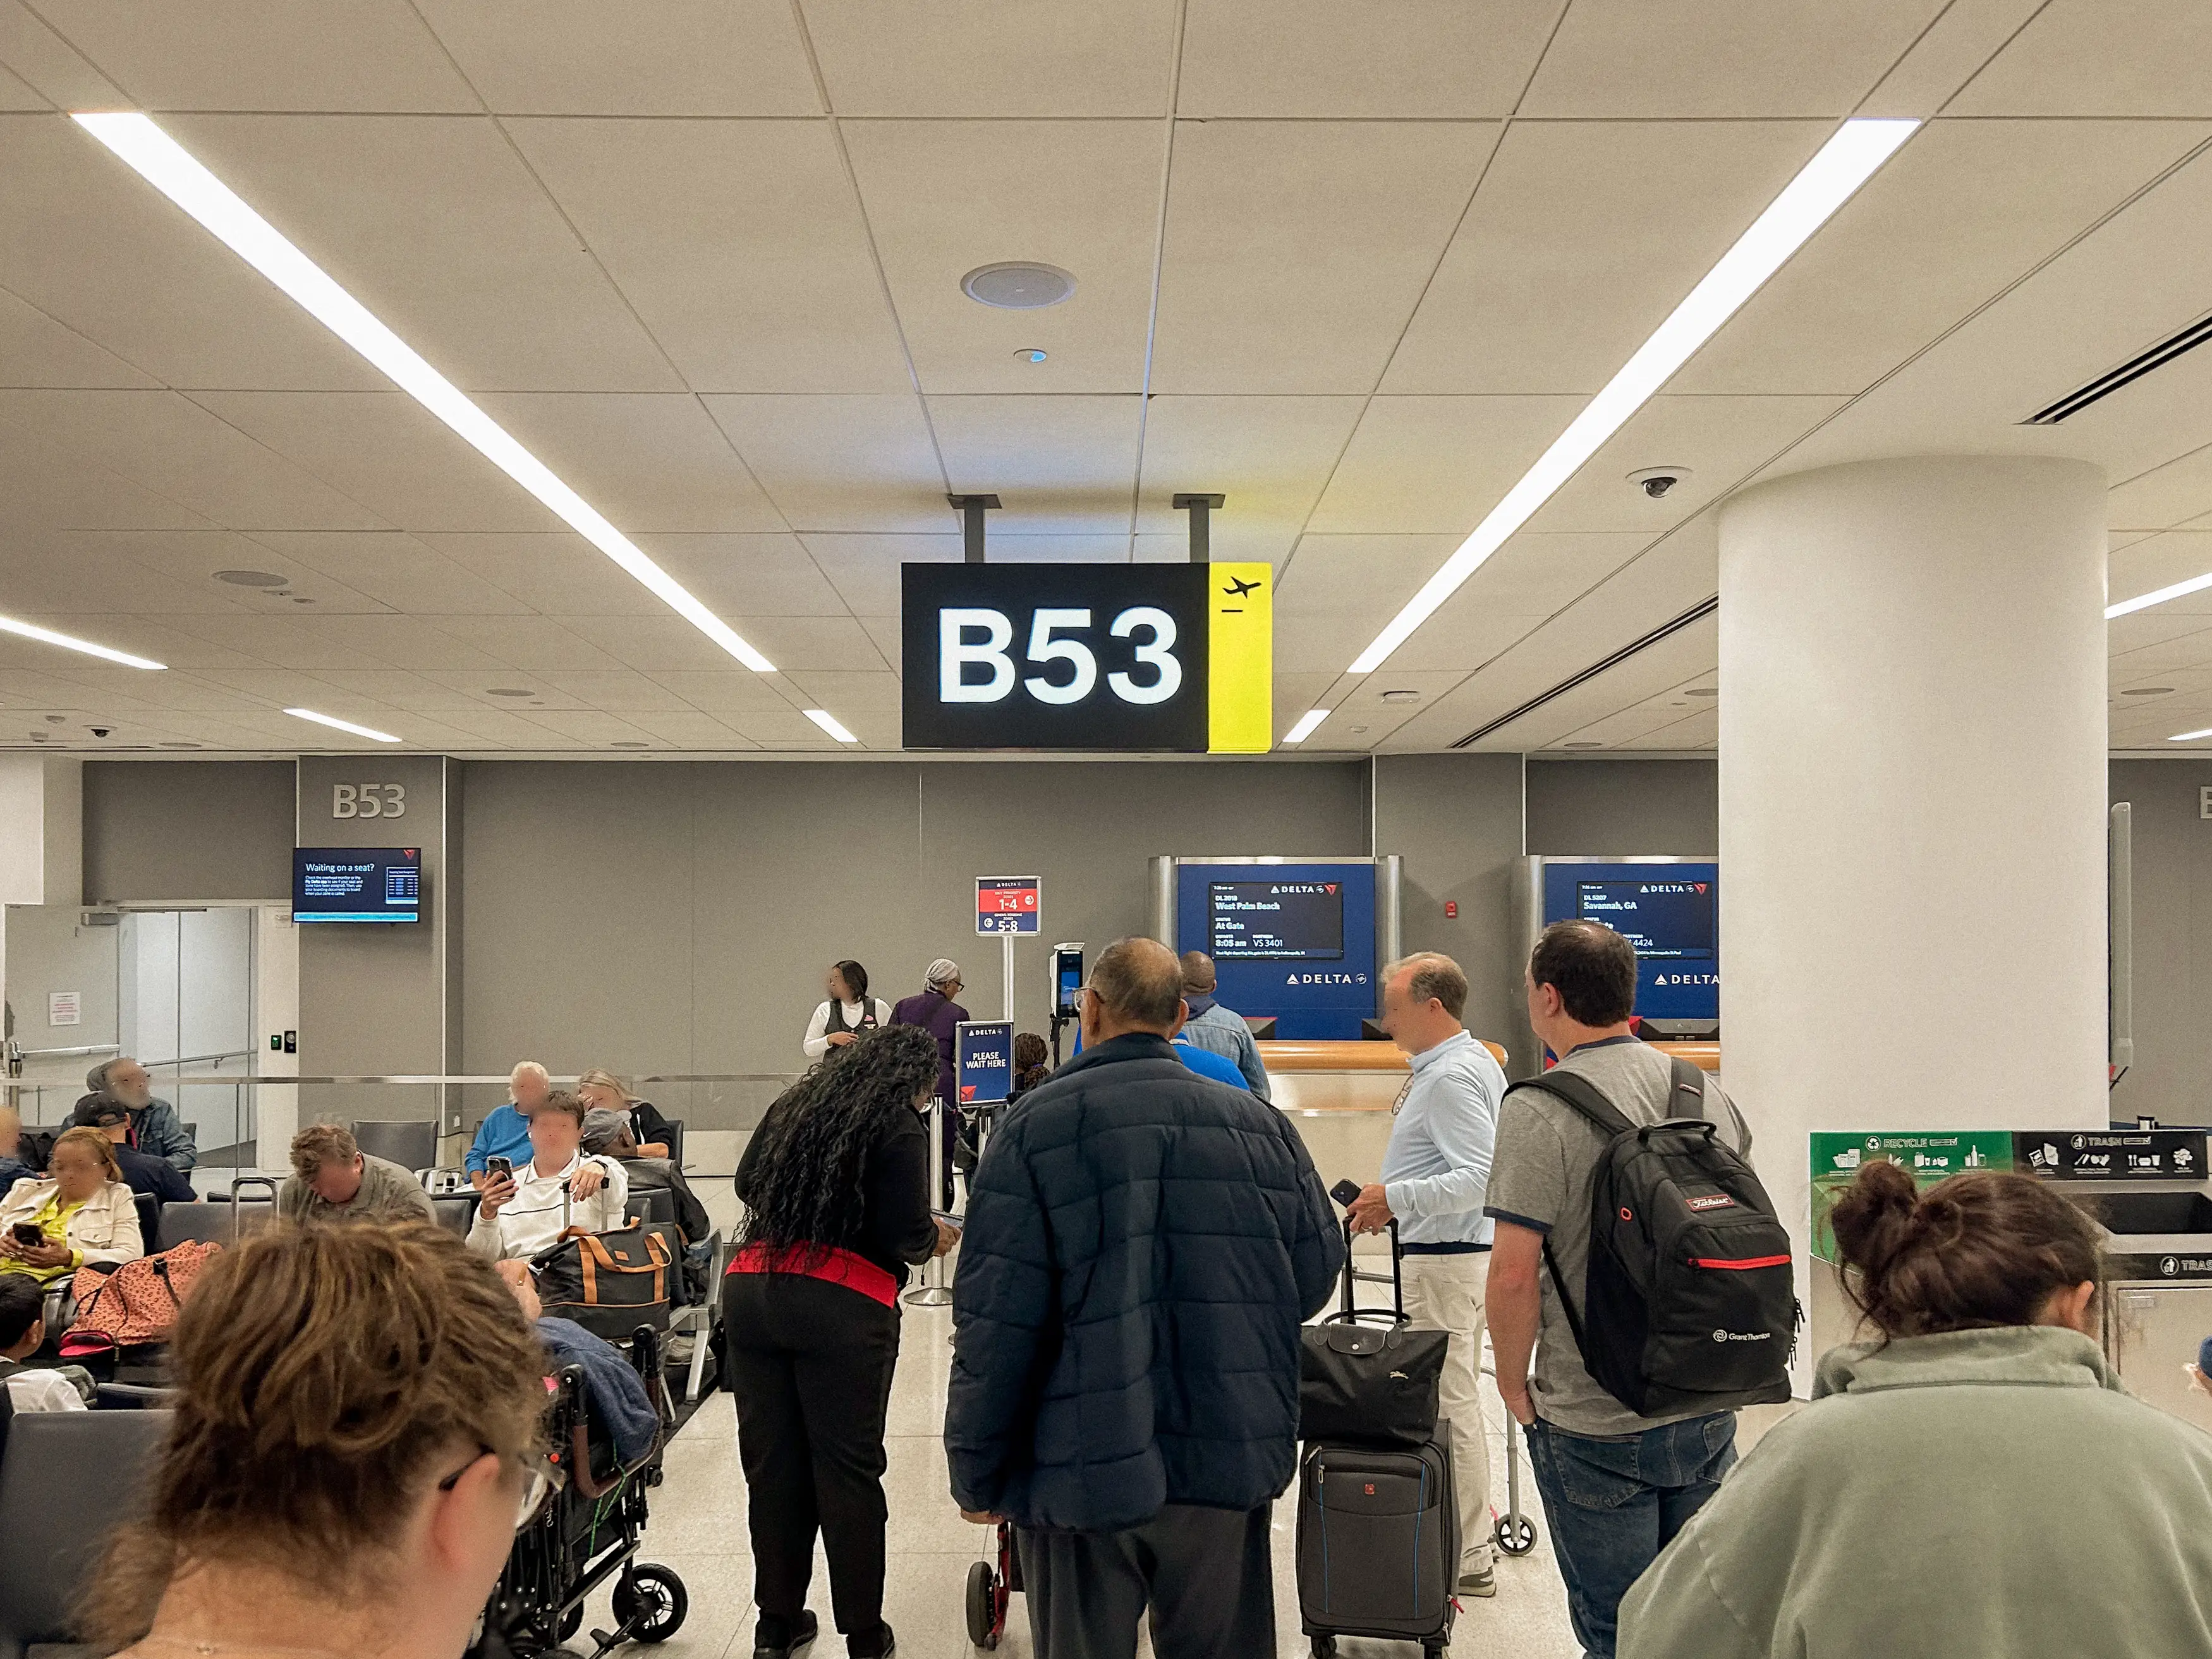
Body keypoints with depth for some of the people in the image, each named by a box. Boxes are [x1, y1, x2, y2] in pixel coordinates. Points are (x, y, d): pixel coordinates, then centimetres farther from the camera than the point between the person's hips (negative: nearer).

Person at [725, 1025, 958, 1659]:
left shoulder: (794, 1103, 14)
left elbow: (747, 1184, 22)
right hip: (841, 1306, -5)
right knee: (848, 1469, 4)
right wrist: (936, 1239, 11)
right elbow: (904, 1236, -10)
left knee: (771, 1461, 12)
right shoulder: (898, 1127, -5)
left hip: (750, 1290, 6)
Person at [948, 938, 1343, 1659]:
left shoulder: (1037, 1124, -10)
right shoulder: (1260, 1122, 0)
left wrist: (976, 1475, -2)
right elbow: (1315, 1274, 6)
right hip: (1230, 1464, 3)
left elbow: (995, 1319, -12)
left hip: (1080, 1469, -3)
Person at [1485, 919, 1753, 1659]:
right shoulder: (1708, 1092, 3)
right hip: (1710, 1409, 6)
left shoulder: (1539, 1111, -18)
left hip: (1596, 1425, -6)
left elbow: (1514, 1273, -21)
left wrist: (1513, 1383, -5)